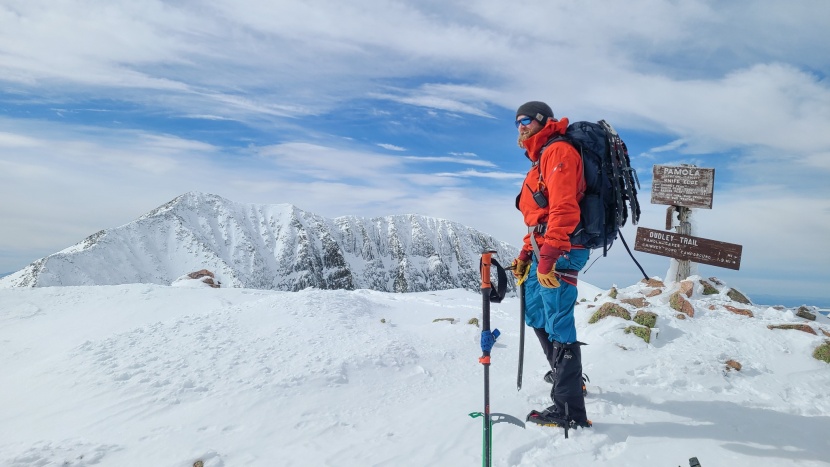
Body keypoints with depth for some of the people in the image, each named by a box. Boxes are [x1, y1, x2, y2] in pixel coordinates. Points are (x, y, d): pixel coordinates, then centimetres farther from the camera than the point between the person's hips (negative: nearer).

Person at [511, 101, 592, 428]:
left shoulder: (557, 151, -9)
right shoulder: (540, 160, 23)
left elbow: (563, 207, -22)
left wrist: (548, 255, -27)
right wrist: (525, 254, 21)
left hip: (559, 251, -11)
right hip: (543, 250, 11)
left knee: (558, 324, -8)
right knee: (535, 315, 21)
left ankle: (569, 410, 0)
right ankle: (565, 374, 38)